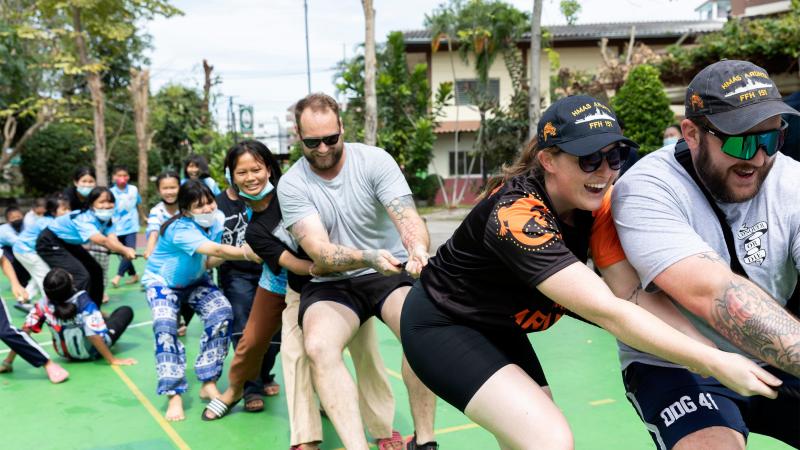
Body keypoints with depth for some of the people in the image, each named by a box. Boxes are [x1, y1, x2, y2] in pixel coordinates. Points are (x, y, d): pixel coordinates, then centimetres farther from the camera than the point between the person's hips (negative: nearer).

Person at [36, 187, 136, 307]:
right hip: (50, 244, -9)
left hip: (69, 243, 9)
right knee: (81, 276, -22)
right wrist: (125, 250, -63)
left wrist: (125, 250, -50)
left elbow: (112, 239, -29)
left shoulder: (107, 219, -10)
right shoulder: (84, 219, -34)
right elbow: (101, 240, -52)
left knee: (96, 271, 11)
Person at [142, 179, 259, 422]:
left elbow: (209, 262, -15)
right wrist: (247, 253, -64)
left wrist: (230, 253, -34)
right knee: (165, 327, -29)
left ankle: (208, 384, -8)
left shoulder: (217, 220, -14)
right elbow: (215, 250, -50)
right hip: (162, 282, -5)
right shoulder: (181, 229, -35)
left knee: (222, 315, -18)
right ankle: (174, 395, -20)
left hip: (195, 281, 5)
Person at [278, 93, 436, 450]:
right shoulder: (291, 185, -8)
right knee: (319, 347, -30)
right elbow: (319, 252, -19)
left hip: (391, 273, 0)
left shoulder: (375, 160, -8)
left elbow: (407, 216, -20)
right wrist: (368, 257, -40)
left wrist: (418, 248, -44)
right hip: (332, 285, 1)